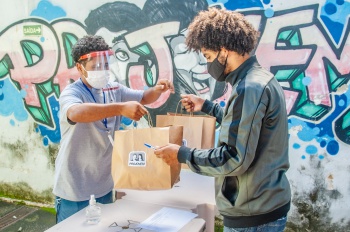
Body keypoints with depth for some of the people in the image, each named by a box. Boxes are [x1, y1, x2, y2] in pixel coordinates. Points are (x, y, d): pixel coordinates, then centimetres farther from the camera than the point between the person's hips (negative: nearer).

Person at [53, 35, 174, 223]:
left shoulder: (114, 89, 3)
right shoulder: (71, 93, -18)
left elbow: (144, 98, 14)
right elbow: (76, 113, -41)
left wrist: (157, 89, -10)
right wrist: (121, 108, -50)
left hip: (104, 183, 7)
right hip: (74, 186, -6)